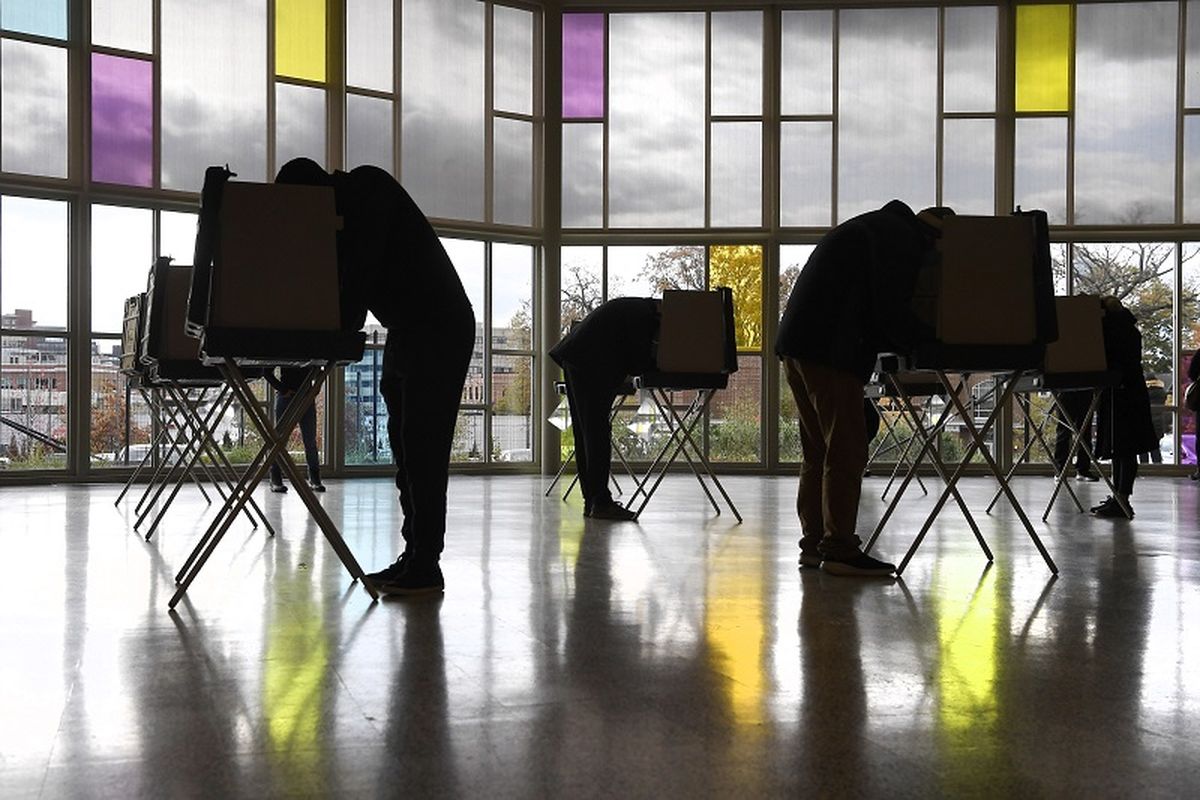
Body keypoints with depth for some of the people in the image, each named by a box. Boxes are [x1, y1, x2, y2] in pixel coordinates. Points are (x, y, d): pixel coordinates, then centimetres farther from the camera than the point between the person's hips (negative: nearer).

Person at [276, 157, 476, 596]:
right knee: (405, 446, 8)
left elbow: (361, 270, -23)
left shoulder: (369, 188, -12)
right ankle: (413, 556, 13)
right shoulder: (343, 215, 15)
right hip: (404, 331, 10)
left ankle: (427, 567, -9)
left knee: (423, 447, -11)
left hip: (440, 331, -10)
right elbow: (346, 281, 10)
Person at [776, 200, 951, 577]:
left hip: (799, 344, 10)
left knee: (819, 450, 14)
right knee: (846, 450, -7)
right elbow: (892, 312, -14)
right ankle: (839, 549, -6)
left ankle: (814, 544, 18)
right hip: (829, 350, -10)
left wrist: (918, 340, 16)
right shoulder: (902, 239, -6)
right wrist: (934, 341, 0)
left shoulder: (878, 226, 26)